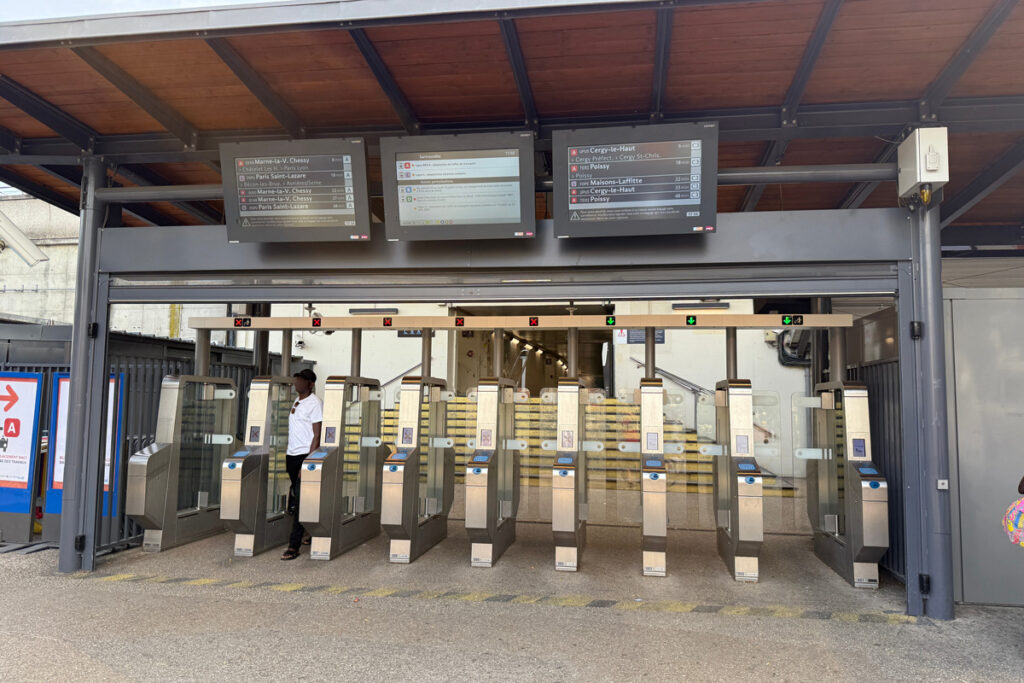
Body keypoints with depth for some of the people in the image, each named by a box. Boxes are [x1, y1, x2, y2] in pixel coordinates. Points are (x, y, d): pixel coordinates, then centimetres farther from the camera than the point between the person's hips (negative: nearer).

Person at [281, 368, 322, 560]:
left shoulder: (314, 403, -11)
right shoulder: (296, 401, 15)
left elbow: (316, 436, -15)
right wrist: (287, 456, 19)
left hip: (305, 455, -8)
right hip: (292, 455, 8)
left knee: (300, 501, -8)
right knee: (294, 499, 12)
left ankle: (294, 546, -8)